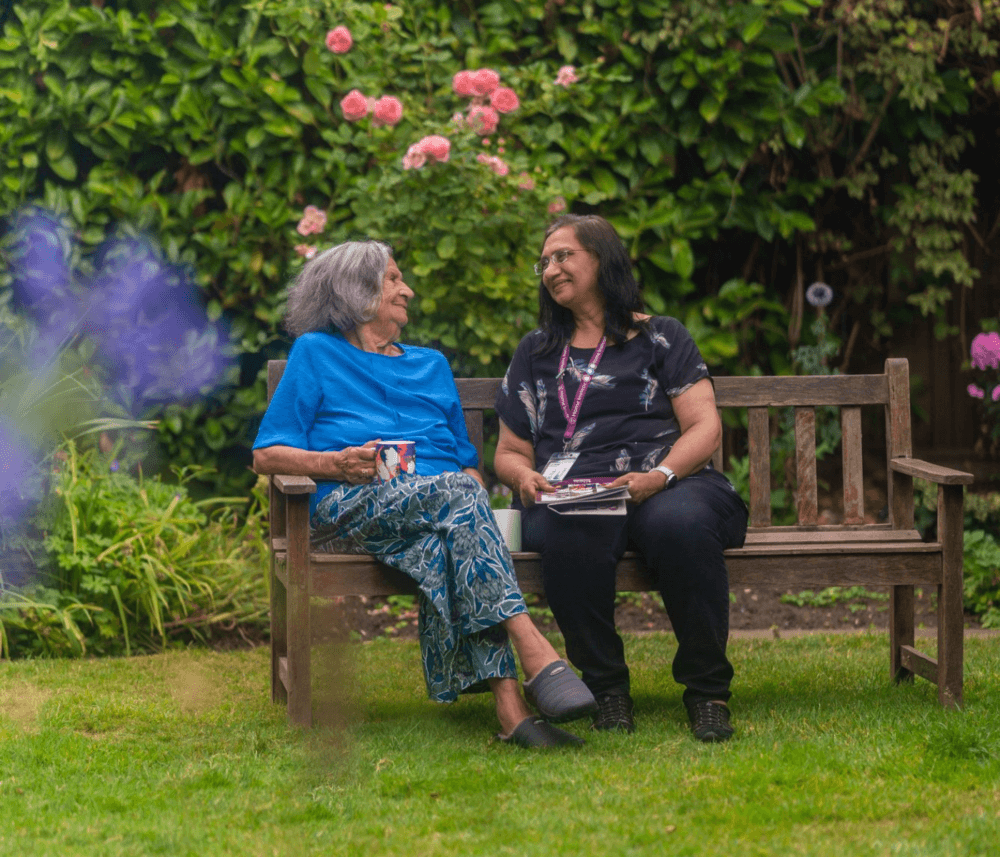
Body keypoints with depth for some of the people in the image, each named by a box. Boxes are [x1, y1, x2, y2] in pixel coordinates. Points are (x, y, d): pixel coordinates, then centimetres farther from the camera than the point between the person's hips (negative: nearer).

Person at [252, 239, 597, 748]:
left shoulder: (431, 365, 31)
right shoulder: (315, 354, 15)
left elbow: (466, 461, 30)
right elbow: (266, 456, 7)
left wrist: (474, 490, 5)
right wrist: (336, 464, -12)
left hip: (445, 503, 4)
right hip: (351, 509, -4)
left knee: (448, 543, -35)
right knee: (454, 492, -35)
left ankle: (508, 706, -50)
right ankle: (535, 652, -48)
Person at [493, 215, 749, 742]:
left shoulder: (661, 338, 17)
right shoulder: (535, 353, 27)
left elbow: (705, 426, 6)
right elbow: (510, 452, 26)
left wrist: (661, 475, -14)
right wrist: (525, 477, 0)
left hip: (663, 486, -1)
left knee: (679, 522, -39)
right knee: (569, 536, -38)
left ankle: (707, 690, -26)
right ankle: (605, 687, -22)